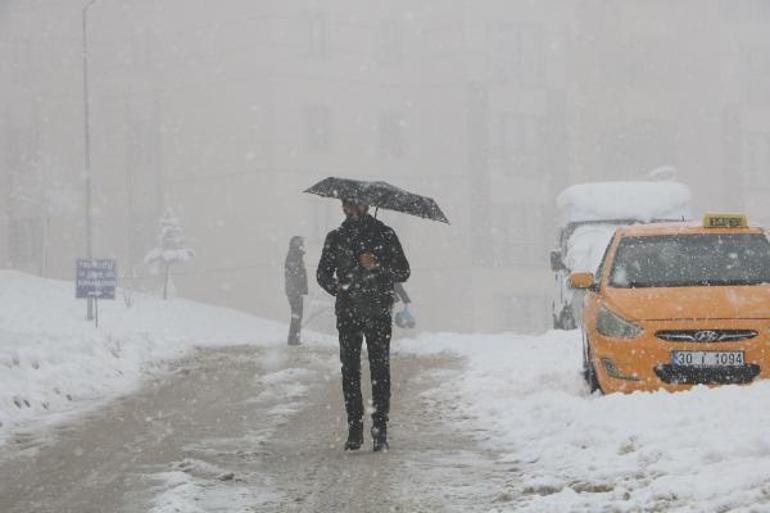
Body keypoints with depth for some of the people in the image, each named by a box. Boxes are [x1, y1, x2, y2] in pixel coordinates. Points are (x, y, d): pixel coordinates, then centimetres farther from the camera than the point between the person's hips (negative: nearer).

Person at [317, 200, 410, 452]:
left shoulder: (384, 234, 6)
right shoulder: (336, 238, 12)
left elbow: (403, 272, 5)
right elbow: (323, 273, 16)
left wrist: (377, 264, -12)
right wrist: (336, 287, -6)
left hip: (378, 313, -2)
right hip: (347, 313, 2)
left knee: (380, 371, -7)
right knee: (350, 371, 0)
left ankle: (380, 433, -4)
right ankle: (354, 432, 5)